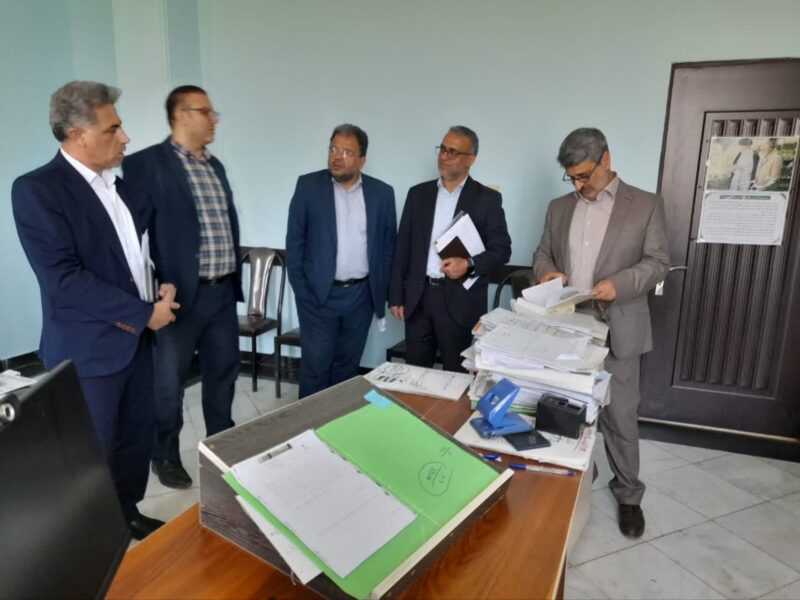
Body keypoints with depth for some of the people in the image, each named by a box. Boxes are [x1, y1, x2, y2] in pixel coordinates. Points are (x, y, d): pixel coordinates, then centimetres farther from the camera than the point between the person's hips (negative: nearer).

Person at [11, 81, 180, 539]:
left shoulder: (123, 183, 9)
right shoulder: (36, 189, -13)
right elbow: (64, 279, -20)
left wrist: (165, 288, -1)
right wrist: (145, 312, -17)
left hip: (136, 338, 7)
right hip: (89, 349, -6)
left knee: (138, 436, 17)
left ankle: (128, 513, 38)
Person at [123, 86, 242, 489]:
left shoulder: (215, 166, 15)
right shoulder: (146, 163, -8)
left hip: (223, 291, 7)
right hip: (181, 292, -7)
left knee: (223, 371, 17)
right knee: (170, 380, 8)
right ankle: (165, 455, 28)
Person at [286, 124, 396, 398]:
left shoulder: (382, 192, 2)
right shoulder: (308, 185, -2)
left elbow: (389, 244, 6)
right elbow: (295, 240, -2)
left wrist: (383, 290, 2)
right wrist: (300, 288, -6)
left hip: (361, 295, 2)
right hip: (318, 294, -2)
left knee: (347, 364, 14)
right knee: (315, 365, 3)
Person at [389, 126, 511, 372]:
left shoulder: (487, 199, 0)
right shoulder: (418, 193, 9)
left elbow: (501, 249, -1)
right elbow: (403, 248, 9)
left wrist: (469, 264, -20)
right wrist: (396, 296, 5)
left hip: (461, 301, -3)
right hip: (418, 298, 3)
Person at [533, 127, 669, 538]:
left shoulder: (645, 205, -1)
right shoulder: (559, 207, 10)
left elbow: (658, 261, -4)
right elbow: (542, 253, 14)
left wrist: (620, 283, -21)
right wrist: (547, 271, -10)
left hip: (616, 330, -3)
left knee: (620, 416, 6)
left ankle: (628, 494, 25)